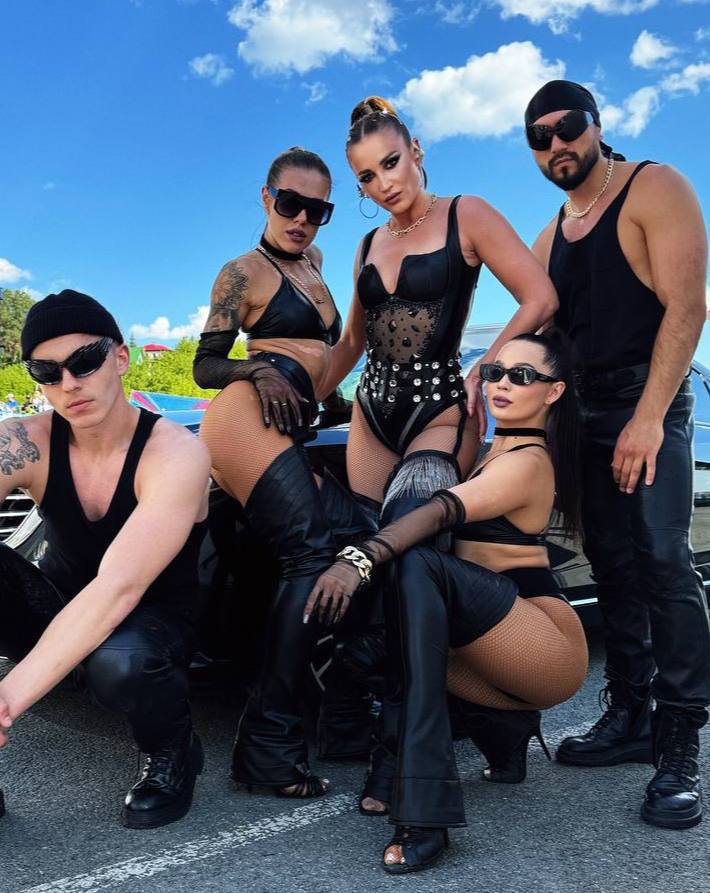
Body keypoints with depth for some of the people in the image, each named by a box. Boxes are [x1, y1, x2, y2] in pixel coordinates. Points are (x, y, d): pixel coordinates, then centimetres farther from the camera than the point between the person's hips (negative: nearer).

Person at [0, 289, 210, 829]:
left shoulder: (176, 453, -23)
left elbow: (118, 587, -35)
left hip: (153, 624, -3)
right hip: (58, 617, 3)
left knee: (118, 662, -38)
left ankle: (173, 752, -3)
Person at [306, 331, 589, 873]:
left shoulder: (527, 460, -12)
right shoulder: (499, 448, 16)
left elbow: (441, 512, -29)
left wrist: (360, 559, -40)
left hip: (550, 646, -9)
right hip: (509, 645, 9)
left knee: (419, 568, -32)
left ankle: (424, 814, -36)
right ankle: (506, 727, 8)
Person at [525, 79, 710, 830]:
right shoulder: (549, 237, 17)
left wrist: (650, 418, -21)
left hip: (648, 402, -6)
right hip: (581, 413, 7)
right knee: (614, 568, 8)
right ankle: (629, 717, 17)